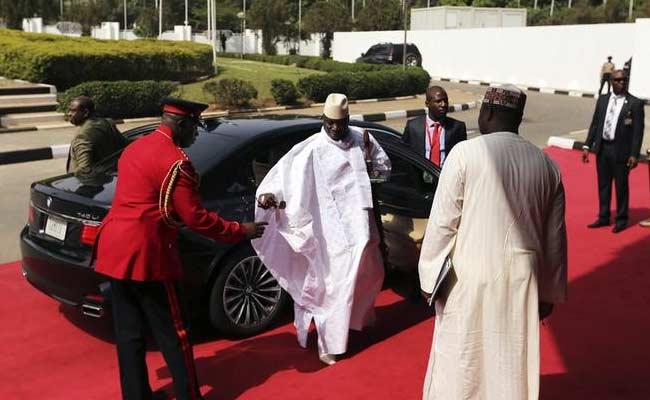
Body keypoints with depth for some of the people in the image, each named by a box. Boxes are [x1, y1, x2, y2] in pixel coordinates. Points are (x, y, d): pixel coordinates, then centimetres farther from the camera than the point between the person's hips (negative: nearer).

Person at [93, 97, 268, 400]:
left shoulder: (135, 148, 14)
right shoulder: (175, 160, -15)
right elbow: (195, 218, -16)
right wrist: (241, 231, -7)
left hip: (115, 248, 9)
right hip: (145, 254, -9)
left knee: (128, 333, 15)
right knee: (172, 333, 3)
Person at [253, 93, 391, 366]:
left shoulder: (362, 139, 4)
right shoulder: (312, 149, -11)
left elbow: (386, 168, 12)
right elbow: (285, 170, -21)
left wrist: (370, 161, -9)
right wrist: (267, 193, -39)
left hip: (361, 223, 6)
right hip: (333, 227, -6)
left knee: (371, 273, 21)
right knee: (335, 284, -4)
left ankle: (358, 318, 48)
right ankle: (328, 345, 8)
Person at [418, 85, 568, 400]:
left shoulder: (465, 153, -11)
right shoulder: (547, 165, 4)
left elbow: (442, 222, -10)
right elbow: (555, 238, 8)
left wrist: (429, 276, 0)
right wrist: (549, 293, 17)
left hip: (470, 276, -4)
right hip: (522, 279, 4)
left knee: (460, 362, 10)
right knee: (513, 360, 16)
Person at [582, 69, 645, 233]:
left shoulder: (635, 103, -7)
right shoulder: (602, 100, 6)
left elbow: (638, 131, -9)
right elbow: (595, 124, 10)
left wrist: (634, 155, -14)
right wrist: (587, 146, 4)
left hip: (621, 151, -4)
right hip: (602, 148, 4)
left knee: (621, 186, 6)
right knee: (603, 185, 13)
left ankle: (621, 220, 20)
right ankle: (603, 217, 26)